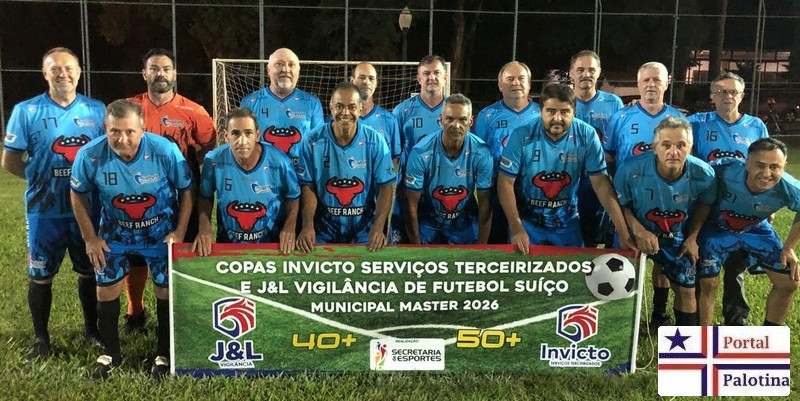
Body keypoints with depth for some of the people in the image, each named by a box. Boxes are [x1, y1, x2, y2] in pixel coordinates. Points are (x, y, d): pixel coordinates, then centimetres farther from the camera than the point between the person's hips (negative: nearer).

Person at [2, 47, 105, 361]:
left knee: (90, 271, 13)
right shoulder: (26, 111, -2)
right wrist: (41, 178, -5)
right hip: (45, 210, -1)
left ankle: (92, 329, 31)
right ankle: (41, 339, 23)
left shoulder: (96, 110, 2)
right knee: (40, 275, 8)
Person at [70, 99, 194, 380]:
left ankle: (164, 354, 26)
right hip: (115, 233, 2)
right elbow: (78, 195, -4)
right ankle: (110, 352, 32)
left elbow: (187, 190, -12)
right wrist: (90, 238, -2)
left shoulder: (165, 150, -27)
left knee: (166, 291, 5)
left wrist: (179, 232, -13)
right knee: (106, 290, 9)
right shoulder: (89, 156, -23)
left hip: (161, 233, -1)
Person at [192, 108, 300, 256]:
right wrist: (204, 228, -7)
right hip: (227, 243, 1)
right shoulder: (213, 161, -14)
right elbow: (205, 196, 5)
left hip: (271, 243, 0)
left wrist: (290, 226, -12)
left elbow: (293, 196, 1)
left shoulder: (279, 162, -17)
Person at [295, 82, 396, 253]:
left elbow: (385, 187, -4)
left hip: (364, 231, 0)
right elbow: (308, 187, -1)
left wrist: (378, 227, -18)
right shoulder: (313, 142, -4)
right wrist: (307, 225, -16)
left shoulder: (375, 141, -4)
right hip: (324, 231, 0)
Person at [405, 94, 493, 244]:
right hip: (428, 222, -1)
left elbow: (485, 203, -10)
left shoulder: (481, 153, -20)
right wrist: (416, 247, -11)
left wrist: (481, 246, -10)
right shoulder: (421, 153, -25)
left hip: (465, 223, 2)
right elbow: (412, 205, -16)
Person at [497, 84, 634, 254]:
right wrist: (516, 227, -24)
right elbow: (505, 183, -14)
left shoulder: (587, 136, -14)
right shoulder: (522, 136, -18)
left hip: (567, 223, 2)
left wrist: (623, 233, -17)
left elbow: (601, 183, -12)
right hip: (527, 220, -2)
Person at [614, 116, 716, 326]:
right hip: (636, 233, -2)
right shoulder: (632, 169, -32)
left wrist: (692, 237, -3)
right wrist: (639, 231, -26)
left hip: (677, 237, 2)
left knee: (686, 289, 7)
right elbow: (620, 204, -16)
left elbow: (704, 205, -1)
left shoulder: (703, 174, -23)